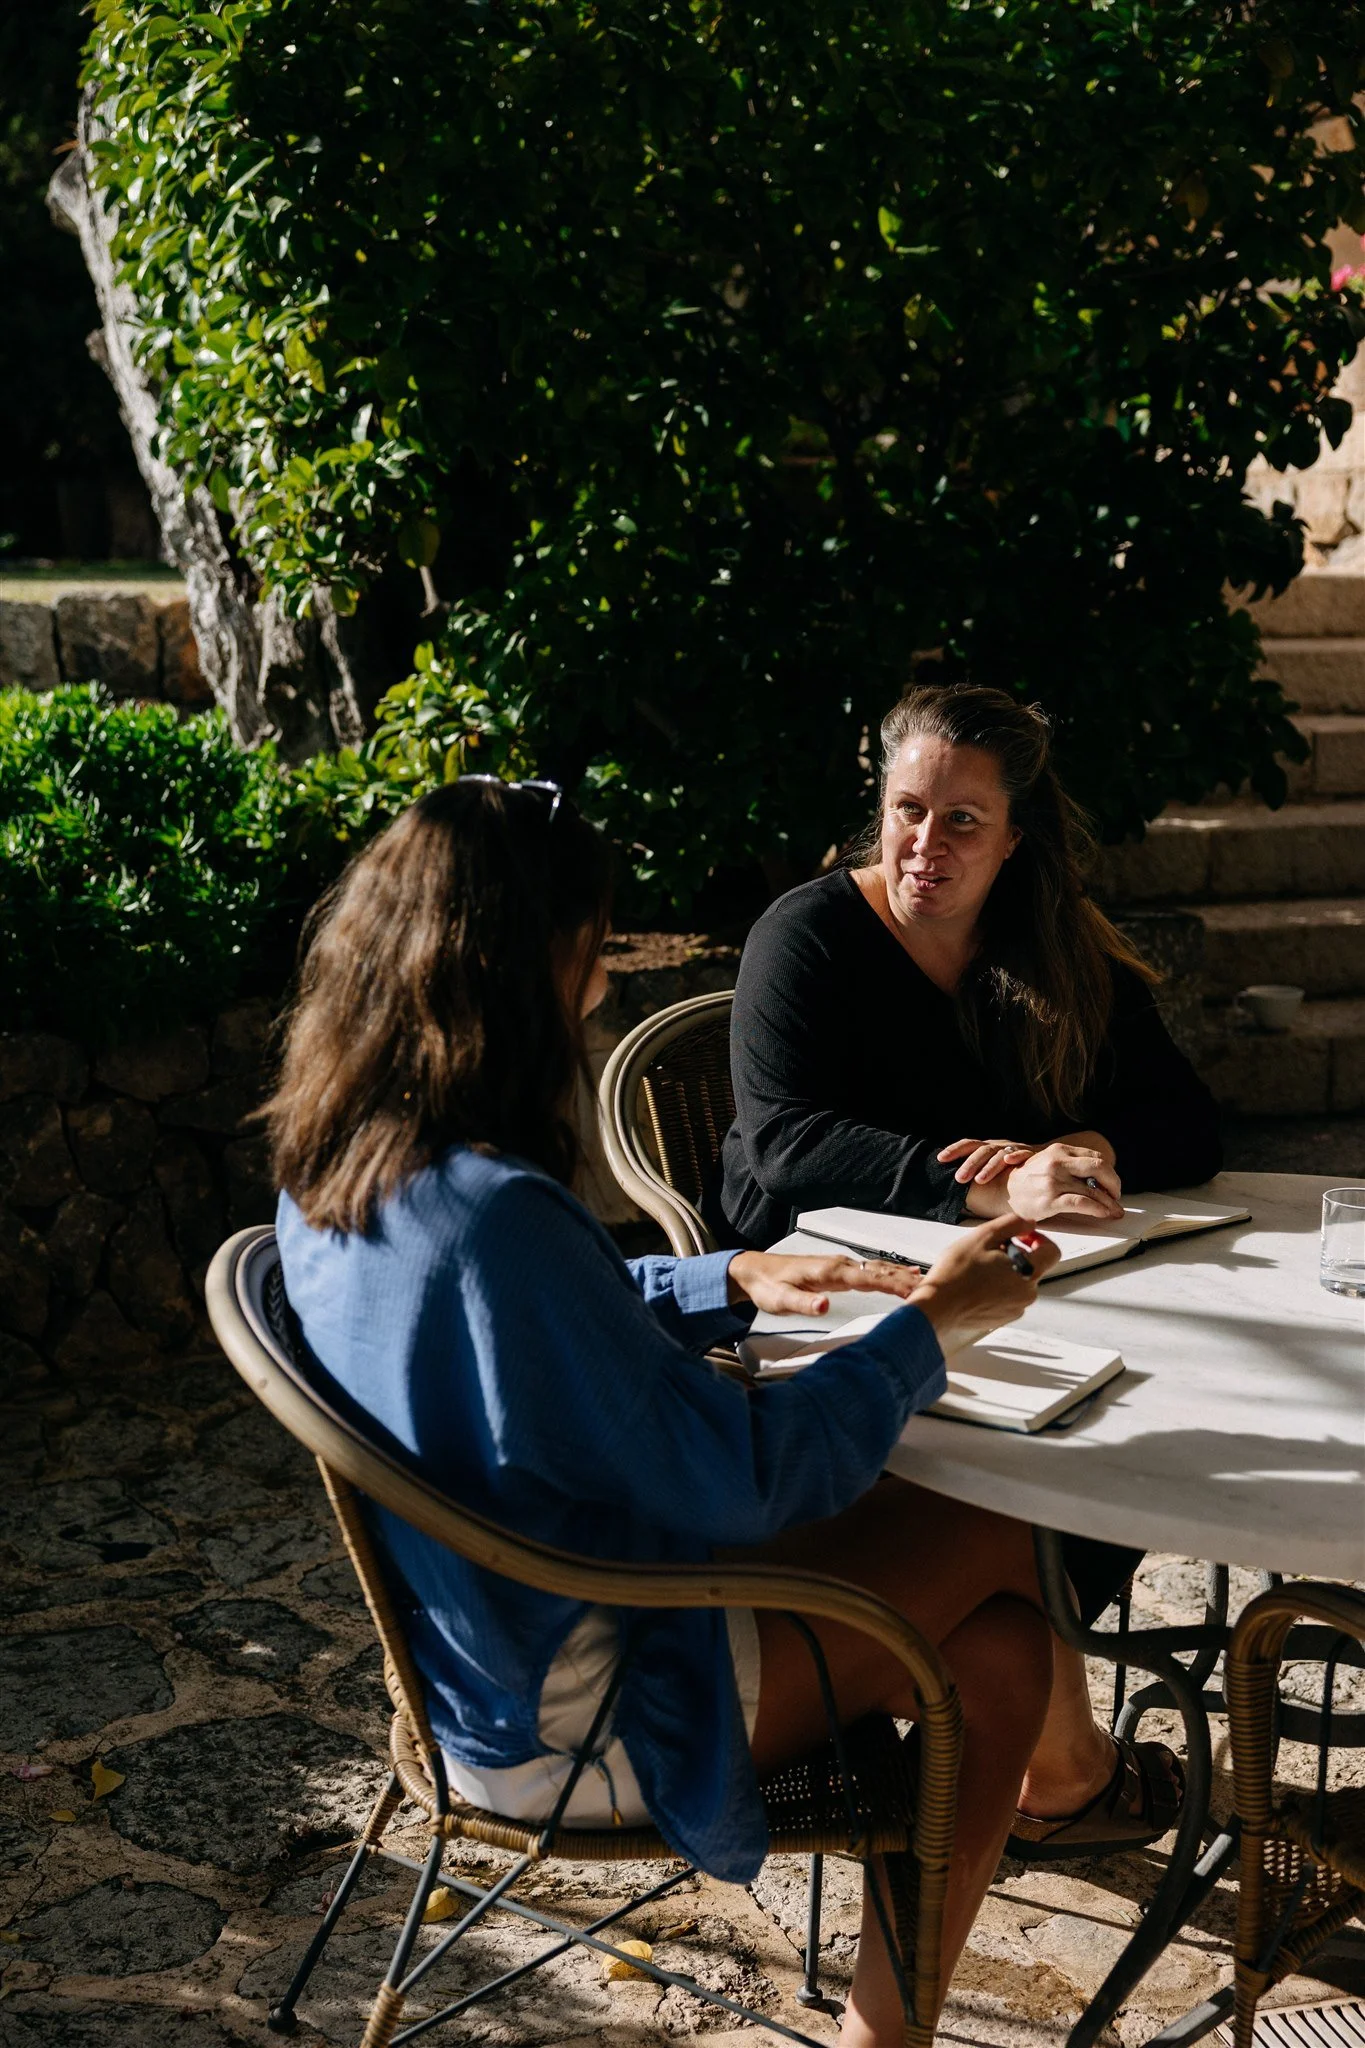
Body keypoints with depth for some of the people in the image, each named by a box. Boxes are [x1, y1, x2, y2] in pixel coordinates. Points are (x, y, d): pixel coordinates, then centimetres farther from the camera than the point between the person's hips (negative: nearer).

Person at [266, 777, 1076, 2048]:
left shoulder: (332, 1171, -2)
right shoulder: (495, 1214, -32)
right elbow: (742, 1476, -24)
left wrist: (731, 1283, 7)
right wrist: (931, 1324, -13)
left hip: (477, 1655, 9)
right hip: (575, 1726, -9)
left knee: (996, 1650, 10)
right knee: (1002, 1535, 2)